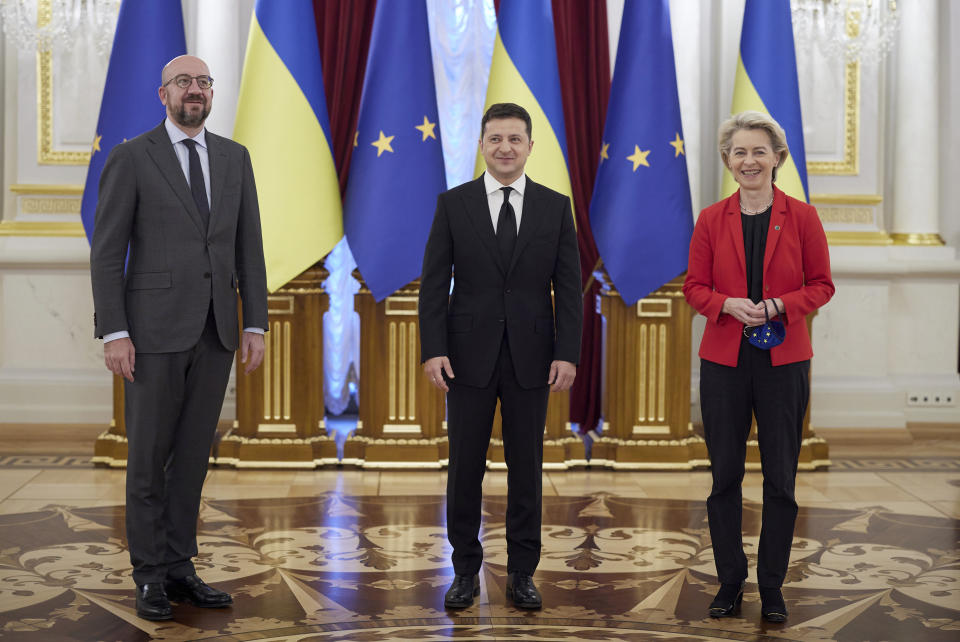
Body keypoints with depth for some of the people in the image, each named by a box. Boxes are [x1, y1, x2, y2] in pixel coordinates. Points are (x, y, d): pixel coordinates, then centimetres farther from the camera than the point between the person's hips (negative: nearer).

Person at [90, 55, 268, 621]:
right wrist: (114, 333, -12)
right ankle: (152, 577, 14)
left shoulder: (234, 158, 11)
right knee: (149, 457, 3)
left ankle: (179, 568, 18)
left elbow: (248, 247, 10)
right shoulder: (130, 158, -2)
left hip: (215, 332, 4)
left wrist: (256, 325, 4)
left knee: (193, 455, 8)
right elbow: (107, 252, -5)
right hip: (155, 328, -4)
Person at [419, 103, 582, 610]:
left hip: (530, 358, 1)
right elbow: (434, 283, 0)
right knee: (465, 468, 5)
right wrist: (433, 350, -9)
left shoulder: (555, 207, 5)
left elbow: (568, 287, 3)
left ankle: (522, 573, 19)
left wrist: (568, 353, -6)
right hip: (469, 356, 0)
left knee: (526, 468, 7)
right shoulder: (453, 204, 2)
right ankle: (466, 572, 18)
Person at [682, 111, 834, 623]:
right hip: (723, 359, 1)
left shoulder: (801, 217, 0)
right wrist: (729, 304, -14)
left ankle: (772, 588, 17)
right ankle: (730, 583, 20)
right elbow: (694, 286, 6)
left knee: (781, 478, 4)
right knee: (724, 474, 6)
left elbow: (821, 285, 3)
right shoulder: (712, 220, 3)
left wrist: (778, 306, -14)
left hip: (784, 361, -1)